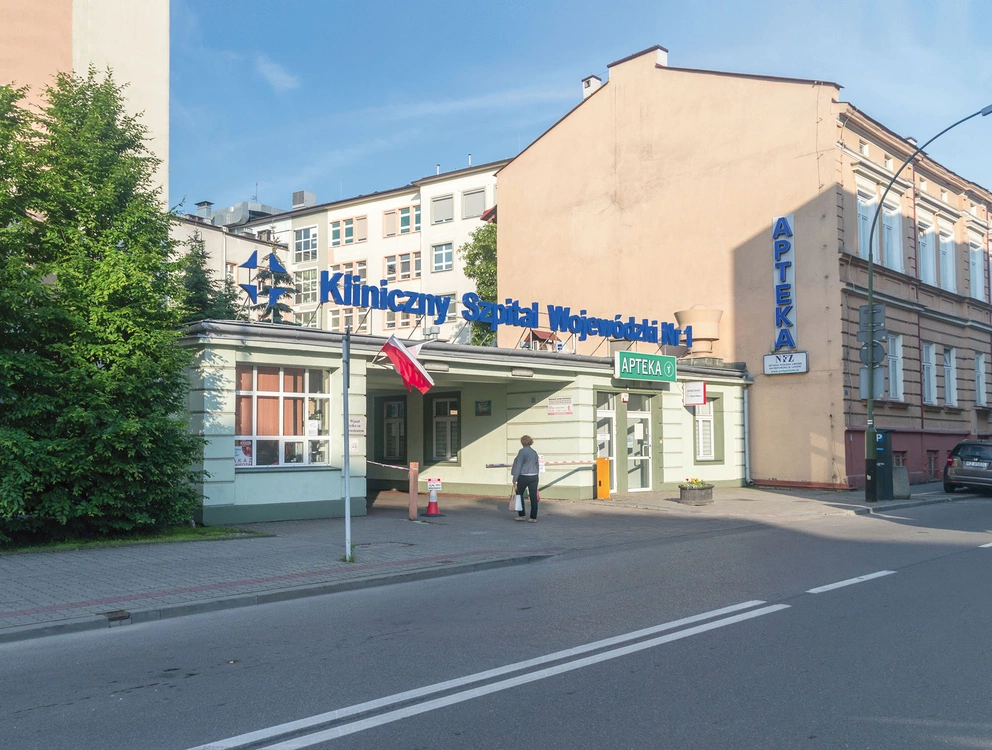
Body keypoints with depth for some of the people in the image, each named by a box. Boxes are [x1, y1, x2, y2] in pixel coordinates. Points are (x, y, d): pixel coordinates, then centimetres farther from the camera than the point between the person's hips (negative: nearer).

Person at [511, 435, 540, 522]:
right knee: (533, 497, 5)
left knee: (519, 494, 13)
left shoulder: (522, 451, -8)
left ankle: (522, 515, 16)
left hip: (524, 476, -5)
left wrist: (515, 479, -10)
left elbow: (518, 466, -12)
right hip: (534, 476, 5)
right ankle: (533, 518, 7)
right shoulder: (534, 452, 11)